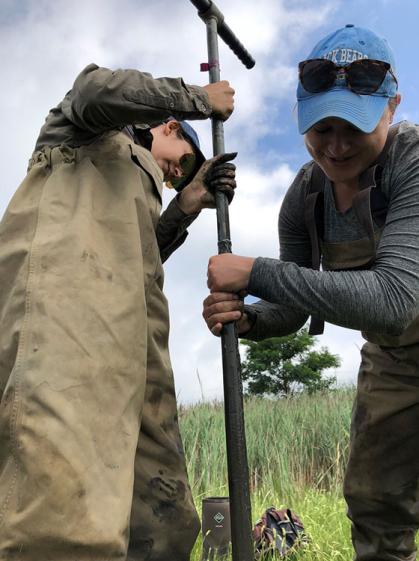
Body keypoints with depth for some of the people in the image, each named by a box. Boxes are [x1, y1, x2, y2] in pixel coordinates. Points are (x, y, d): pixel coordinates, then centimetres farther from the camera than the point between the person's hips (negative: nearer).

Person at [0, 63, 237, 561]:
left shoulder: (136, 186, 43)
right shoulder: (104, 128, 27)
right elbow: (100, 89, 1)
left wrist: (185, 207, 24)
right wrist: (199, 98, 12)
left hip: (126, 336, 9)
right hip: (63, 295, -8)